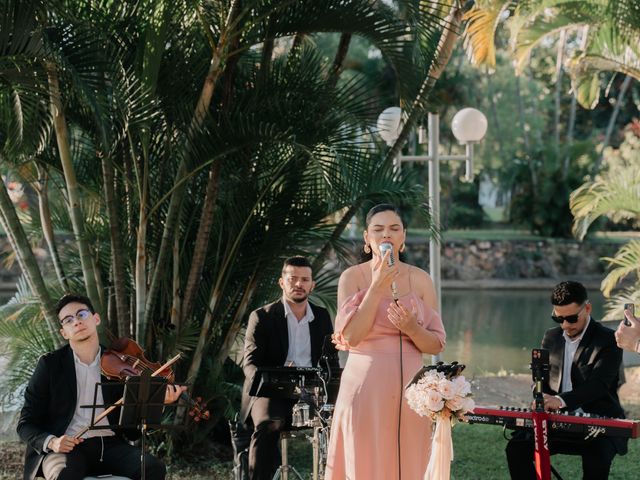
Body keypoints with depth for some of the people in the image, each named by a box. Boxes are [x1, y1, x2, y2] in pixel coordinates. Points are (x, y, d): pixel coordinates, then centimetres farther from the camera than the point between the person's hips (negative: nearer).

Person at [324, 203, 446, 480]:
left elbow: (436, 344, 5)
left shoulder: (420, 280, 6)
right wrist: (376, 289, -13)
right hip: (365, 387, -2)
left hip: (408, 390, 2)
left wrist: (411, 327, -14)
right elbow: (350, 336, -11)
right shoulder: (352, 277, 1)